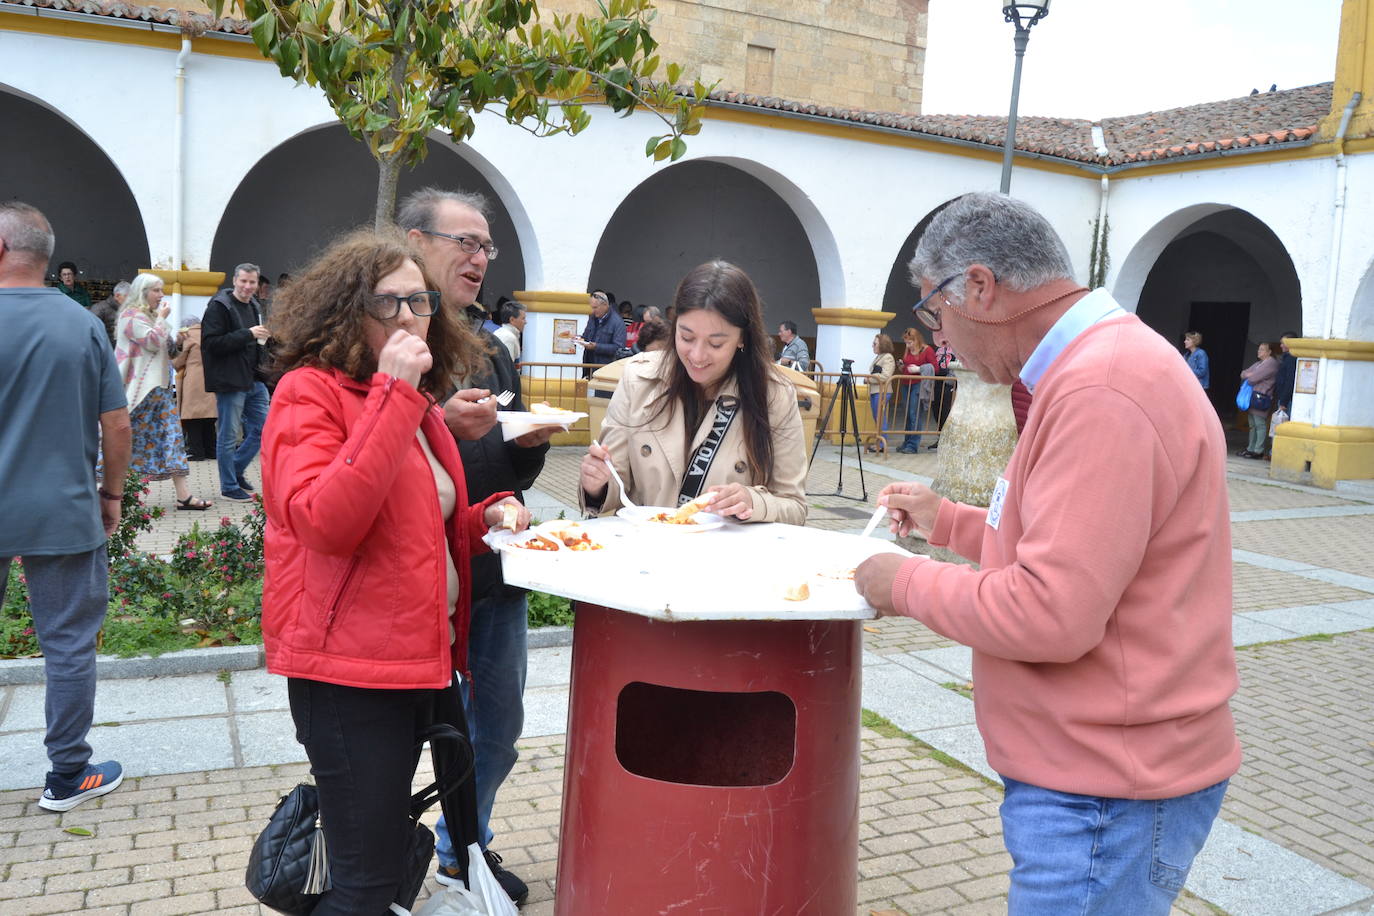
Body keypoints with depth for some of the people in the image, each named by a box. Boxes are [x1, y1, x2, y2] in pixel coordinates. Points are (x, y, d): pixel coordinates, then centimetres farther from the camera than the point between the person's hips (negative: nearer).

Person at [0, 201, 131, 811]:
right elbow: (117, 426, -1)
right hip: (64, 515, 1)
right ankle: (68, 776, 17)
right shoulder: (84, 324, -2)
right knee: (69, 646, 8)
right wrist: (112, 494, 10)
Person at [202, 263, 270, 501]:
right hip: (230, 381, -8)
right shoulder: (219, 306, -10)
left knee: (262, 428, 11)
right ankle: (229, 486, 13)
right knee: (228, 436, 2)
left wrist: (263, 338, 9)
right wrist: (248, 334, -22)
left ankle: (236, 470, 29)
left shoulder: (254, 307, 16)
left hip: (254, 379, 8)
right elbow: (211, 342, -20)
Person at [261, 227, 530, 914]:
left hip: (428, 658, 8)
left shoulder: (420, 405, 13)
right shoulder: (309, 392, -10)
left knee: (390, 854, 21)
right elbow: (327, 523, -27)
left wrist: (487, 517, 4)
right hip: (348, 669, -8)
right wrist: (394, 394, -25)